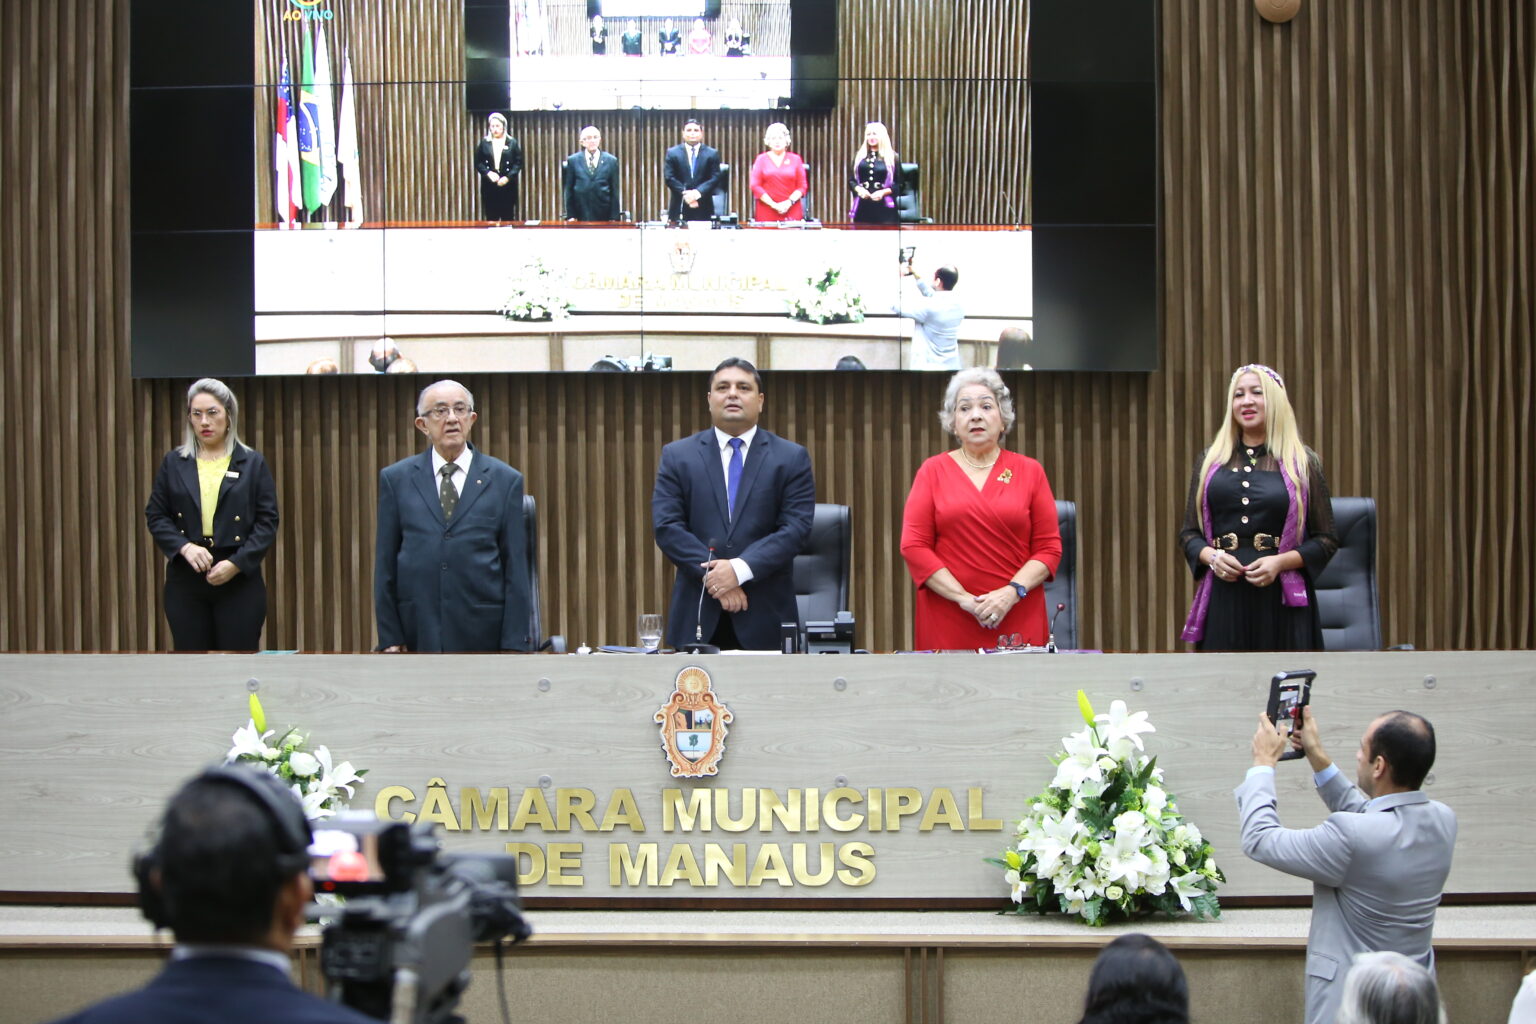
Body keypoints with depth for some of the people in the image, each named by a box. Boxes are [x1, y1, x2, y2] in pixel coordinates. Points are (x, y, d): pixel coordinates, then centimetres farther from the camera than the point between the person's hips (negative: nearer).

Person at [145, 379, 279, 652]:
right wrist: (185, 547, -13)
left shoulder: (252, 463, 4)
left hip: (239, 579, -2)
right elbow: (155, 516, 6)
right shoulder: (173, 463, 9)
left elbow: (268, 522, -1)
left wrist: (237, 563, -14)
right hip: (186, 581, 2)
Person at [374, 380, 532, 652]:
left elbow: (516, 567, 4)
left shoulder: (505, 480, 6)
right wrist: (389, 637, 0)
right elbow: (385, 565, 7)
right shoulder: (396, 479, 8)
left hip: (483, 635, 0)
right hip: (418, 635, 0)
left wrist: (514, 643, -2)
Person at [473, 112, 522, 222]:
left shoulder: (512, 143, 5)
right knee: (491, 218, 0)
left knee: (508, 218, 0)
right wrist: (488, 173, -12)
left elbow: (518, 163, 1)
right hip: (489, 187, 1)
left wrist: (508, 177, -12)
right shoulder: (484, 143, 9)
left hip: (507, 186, -1)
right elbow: (478, 162, 6)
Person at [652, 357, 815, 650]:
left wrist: (740, 569, -16)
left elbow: (796, 528, -3)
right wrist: (713, 575, -13)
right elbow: (666, 526, 0)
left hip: (765, 617, 0)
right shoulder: (677, 456, 9)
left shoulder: (792, 458, 7)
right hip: (698, 615, 1)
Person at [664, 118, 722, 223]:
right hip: (679, 207, 0)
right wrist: (684, 193, -13)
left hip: (703, 210, 0)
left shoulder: (712, 154, 9)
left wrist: (698, 192, -14)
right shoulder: (672, 153, 9)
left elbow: (715, 178, 1)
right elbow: (669, 178, 1)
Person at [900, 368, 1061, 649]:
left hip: (1018, 620, 0)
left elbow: (1049, 547, 4)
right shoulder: (932, 471, 7)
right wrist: (964, 598, -10)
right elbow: (914, 546, 0)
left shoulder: (1030, 471, 8)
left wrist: (1012, 592, -12)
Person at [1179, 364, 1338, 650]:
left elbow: (1326, 540, 5)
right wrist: (1211, 557, -6)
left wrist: (1280, 562, -11)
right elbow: (1189, 532, 15)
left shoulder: (1303, 462, 7)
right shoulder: (1211, 460, 14)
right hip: (1223, 599, 2)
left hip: (1281, 600, -2)